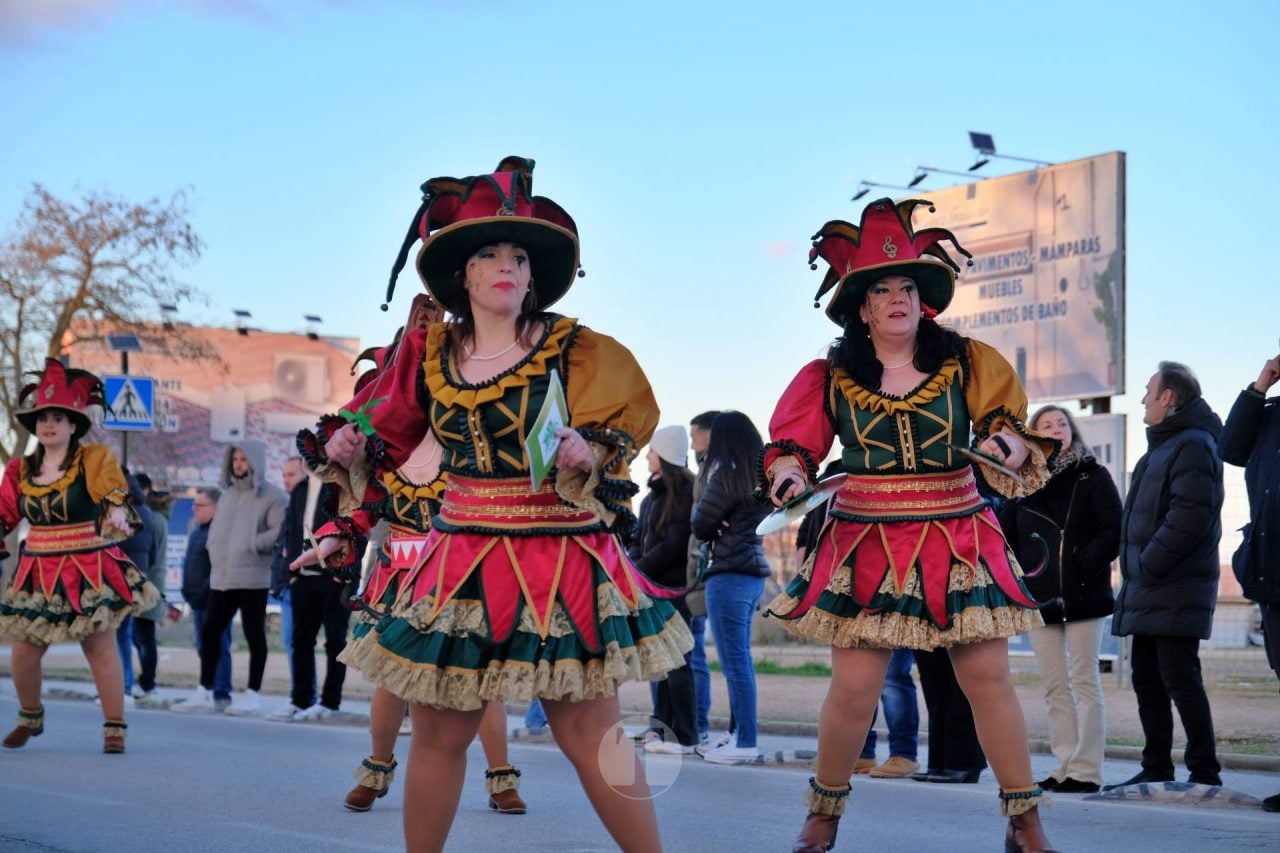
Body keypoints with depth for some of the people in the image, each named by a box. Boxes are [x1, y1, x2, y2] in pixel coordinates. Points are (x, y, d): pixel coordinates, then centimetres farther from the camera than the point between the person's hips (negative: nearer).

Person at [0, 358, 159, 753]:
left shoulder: (94, 460, -3)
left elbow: (116, 493, -12)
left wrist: (118, 513, -31)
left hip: (89, 570, -3)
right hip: (38, 574, 4)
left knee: (100, 646, -3)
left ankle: (115, 727, 6)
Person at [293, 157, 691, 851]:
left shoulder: (573, 351, -3)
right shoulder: (430, 353, 6)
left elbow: (619, 435, -1)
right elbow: (384, 429, 17)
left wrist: (584, 456, -22)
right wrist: (344, 449, -3)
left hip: (562, 562, -3)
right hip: (462, 560, 3)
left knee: (588, 731, -3)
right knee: (438, 732, 7)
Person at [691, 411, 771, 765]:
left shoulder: (727, 474, -11)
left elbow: (700, 527, -5)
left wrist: (700, 502, 12)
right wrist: (722, 525, 4)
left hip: (729, 573, -9)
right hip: (753, 570, 9)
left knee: (734, 661, -7)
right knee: (740, 659, 12)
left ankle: (745, 742, -7)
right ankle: (741, 735, 16)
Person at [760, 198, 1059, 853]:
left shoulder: (967, 365, 3)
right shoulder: (831, 378, 3)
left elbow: (1010, 428, 4)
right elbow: (791, 445, 6)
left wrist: (1009, 444, -19)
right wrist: (788, 474, -15)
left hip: (957, 540, 1)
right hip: (864, 545, 0)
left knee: (988, 676, 0)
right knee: (853, 684, -3)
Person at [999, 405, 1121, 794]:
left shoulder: (1092, 477, 3)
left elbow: (1113, 530, -4)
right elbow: (1004, 535, 11)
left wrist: (1084, 566, -14)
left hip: (1083, 597, -4)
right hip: (1040, 599, 4)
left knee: (1084, 682, -4)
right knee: (1054, 686, 6)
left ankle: (1086, 769, -3)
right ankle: (1065, 766, 11)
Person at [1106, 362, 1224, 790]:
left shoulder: (1193, 445, -11)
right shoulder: (1163, 445, 21)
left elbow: (1191, 515, -22)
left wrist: (1150, 563, -19)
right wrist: (1136, 567, 15)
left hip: (1176, 591, -10)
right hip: (1148, 590, 10)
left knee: (1179, 678, -9)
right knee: (1147, 678, 11)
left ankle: (1204, 773, -5)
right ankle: (1156, 769, 17)